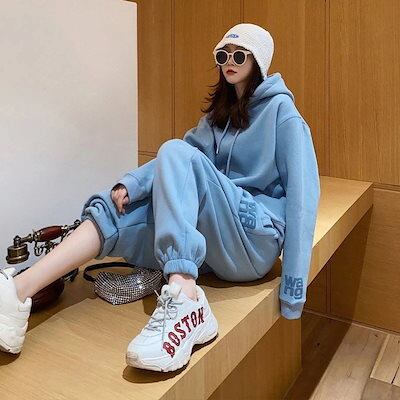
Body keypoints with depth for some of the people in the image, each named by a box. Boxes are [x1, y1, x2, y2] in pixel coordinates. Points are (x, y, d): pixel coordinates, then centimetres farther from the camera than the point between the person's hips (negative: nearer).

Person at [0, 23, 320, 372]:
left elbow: (303, 192, -10)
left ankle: (185, 300, -39)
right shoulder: (220, 112, 21)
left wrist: (294, 289, -17)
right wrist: (130, 184, -14)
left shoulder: (280, 109, 0)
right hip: (214, 244, 6)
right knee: (114, 209, -8)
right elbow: (186, 154, 7)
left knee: (175, 152, -25)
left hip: (257, 237, -6)